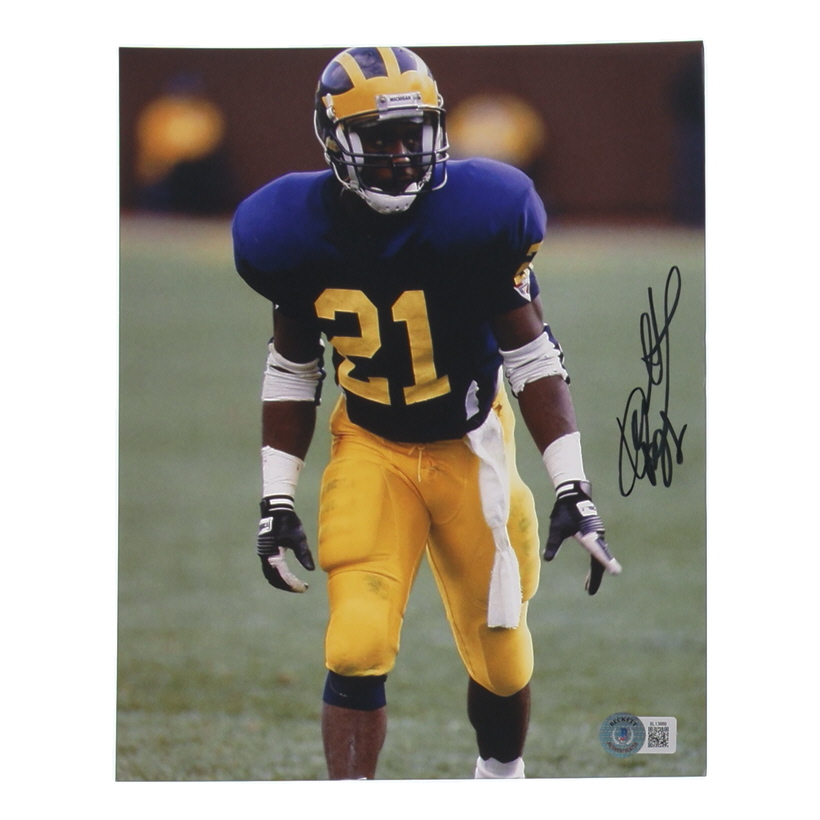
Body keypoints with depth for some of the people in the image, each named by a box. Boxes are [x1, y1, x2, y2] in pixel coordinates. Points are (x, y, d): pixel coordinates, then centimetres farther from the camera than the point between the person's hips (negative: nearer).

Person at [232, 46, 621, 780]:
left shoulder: (475, 216, -19)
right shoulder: (299, 235, -12)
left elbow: (532, 355, -11)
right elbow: (292, 372, 3)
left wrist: (572, 489, -15)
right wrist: (277, 500, 1)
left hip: (470, 444, -1)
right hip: (369, 446, 1)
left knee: (500, 655, 9)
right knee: (358, 650, -14)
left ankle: (502, 773, 38)